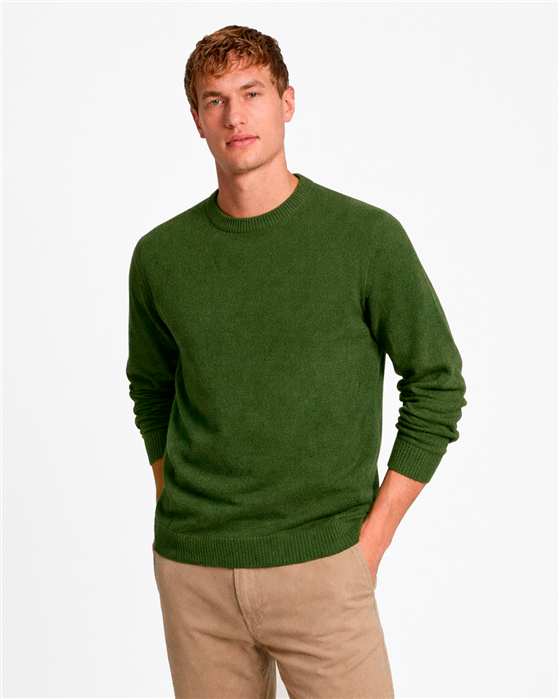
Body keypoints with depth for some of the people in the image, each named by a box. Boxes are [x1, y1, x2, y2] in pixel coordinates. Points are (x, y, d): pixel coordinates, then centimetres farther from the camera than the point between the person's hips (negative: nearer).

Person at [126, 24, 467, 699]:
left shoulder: (368, 237, -6)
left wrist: (370, 539, -4)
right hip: (191, 572, 3)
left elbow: (438, 385, -1)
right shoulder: (160, 255, 2)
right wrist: (174, 507, 7)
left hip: (321, 566, -2)